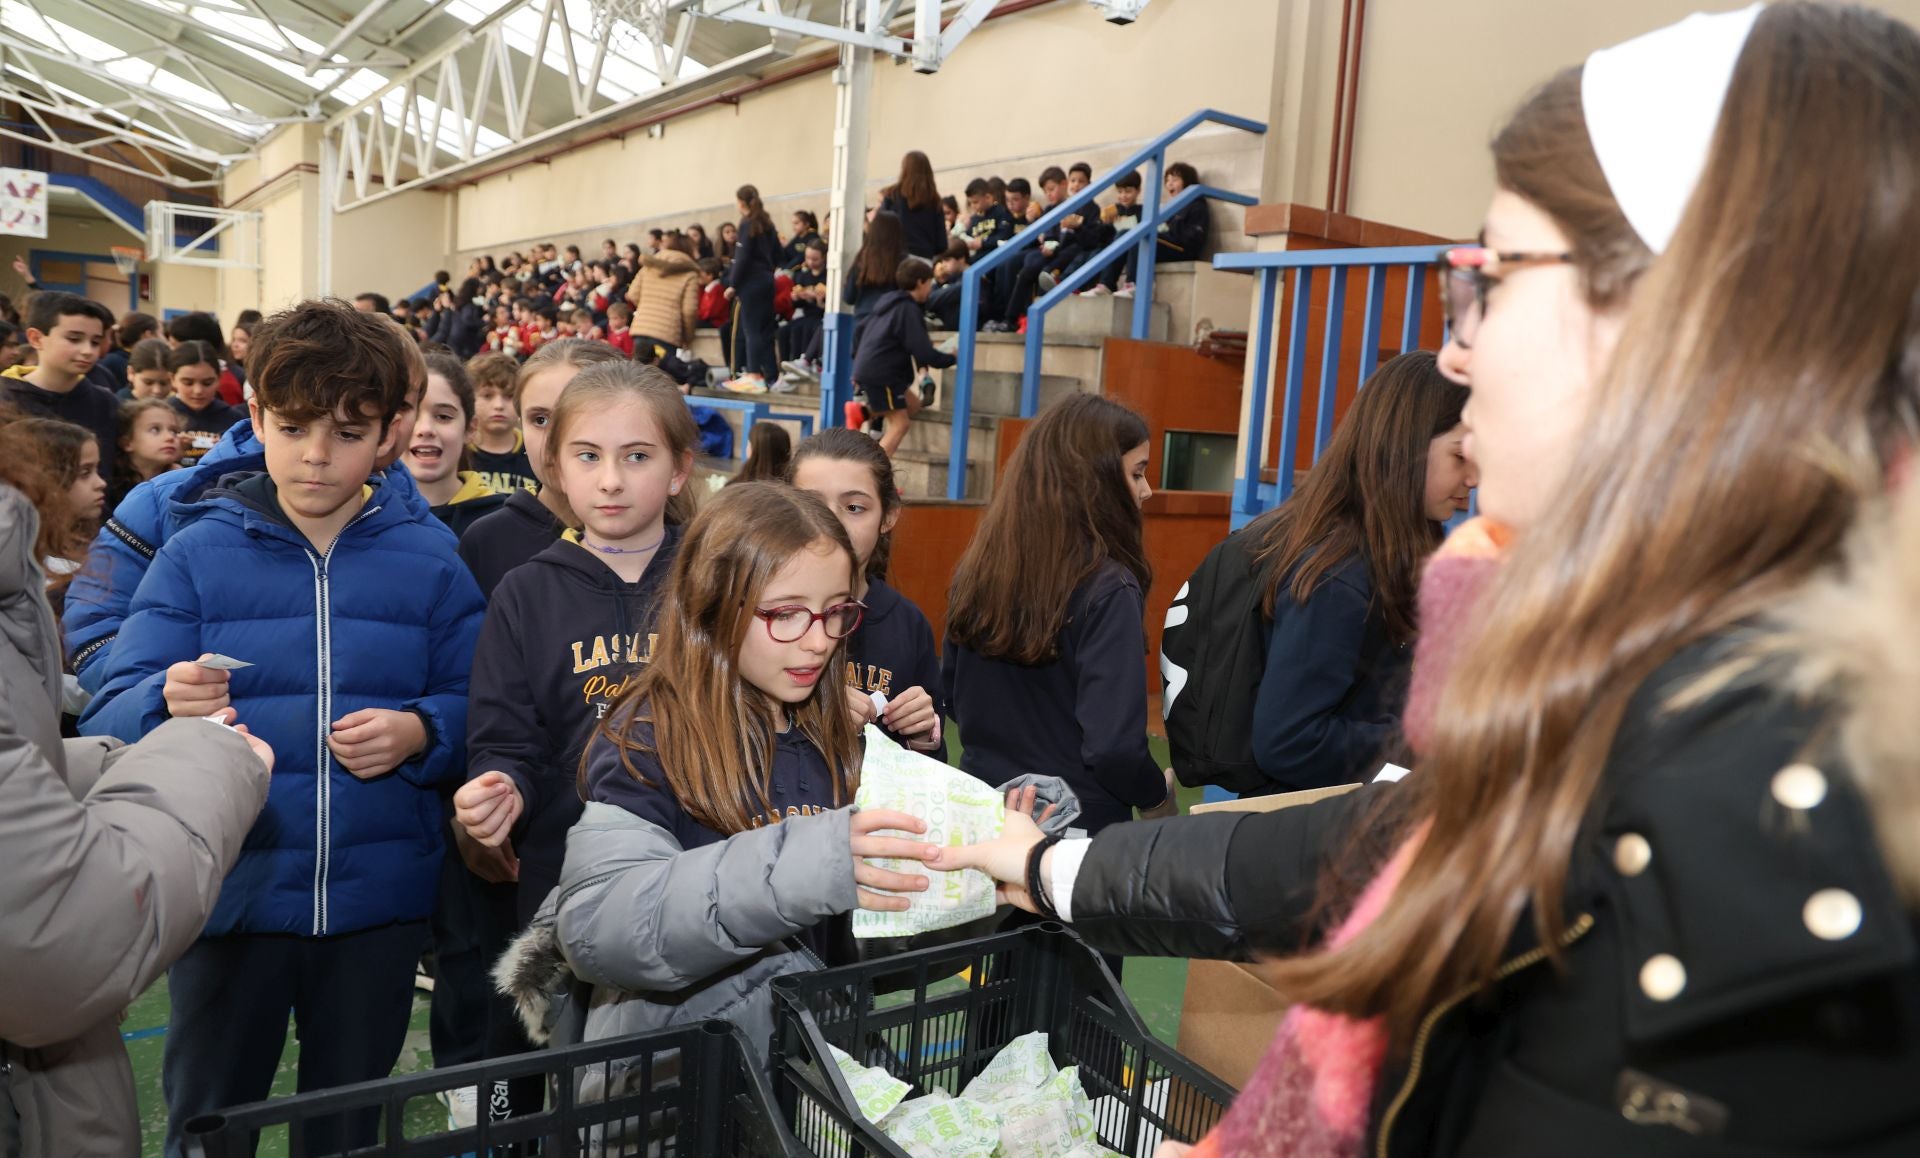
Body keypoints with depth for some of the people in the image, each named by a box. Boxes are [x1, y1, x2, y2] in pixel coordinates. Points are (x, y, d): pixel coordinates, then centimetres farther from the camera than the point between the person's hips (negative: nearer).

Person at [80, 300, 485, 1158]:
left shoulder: (430, 563, -1)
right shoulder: (196, 554, -3)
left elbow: (478, 708, -1)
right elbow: (108, 721, -8)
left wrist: (419, 733, -20)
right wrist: (169, 705, -29)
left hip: (377, 901, 1)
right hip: (231, 895, 0)